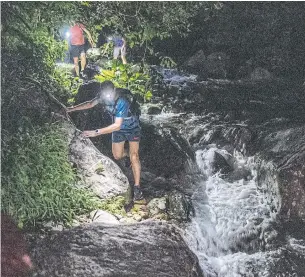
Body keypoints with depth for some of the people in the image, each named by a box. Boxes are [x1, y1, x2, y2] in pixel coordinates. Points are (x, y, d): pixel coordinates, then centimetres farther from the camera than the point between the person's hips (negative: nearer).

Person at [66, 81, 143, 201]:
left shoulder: (121, 102, -39)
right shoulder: (103, 95, -20)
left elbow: (117, 125, -40)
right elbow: (90, 104, -1)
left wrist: (96, 132, -42)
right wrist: (72, 109, -9)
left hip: (132, 127, -6)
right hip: (119, 129, 6)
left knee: (134, 156, -17)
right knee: (117, 156, 13)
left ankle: (137, 187, -11)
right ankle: (128, 154, 47)